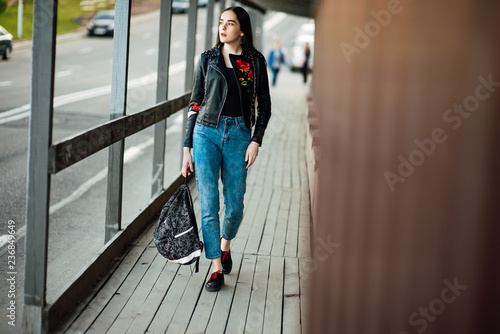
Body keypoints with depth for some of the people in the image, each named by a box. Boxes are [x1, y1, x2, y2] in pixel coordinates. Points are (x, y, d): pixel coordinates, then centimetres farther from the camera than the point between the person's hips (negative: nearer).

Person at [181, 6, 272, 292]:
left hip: (238, 135, 0)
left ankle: (225, 245, 36)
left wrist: (256, 141, -6)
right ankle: (217, 268, 5)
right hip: (206, 132, 0)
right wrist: (187, 148, 4)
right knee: (209, 204, -4)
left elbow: (264, 105, 7)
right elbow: (195, 103, 7)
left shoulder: (255, 61, 3)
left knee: (235, 206, 5)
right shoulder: (207, 59, 5)